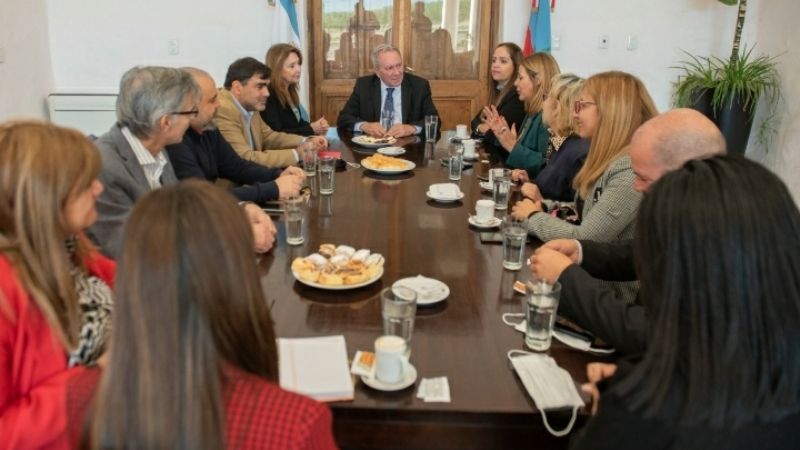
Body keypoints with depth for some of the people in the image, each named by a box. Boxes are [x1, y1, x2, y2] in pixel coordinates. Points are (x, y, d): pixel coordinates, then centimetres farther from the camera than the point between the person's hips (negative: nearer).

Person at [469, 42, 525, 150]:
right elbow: (477, 120, 10)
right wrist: (480, 127, -10)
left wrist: (486, 129, -6)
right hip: (485, 149, 8)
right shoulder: (499, 91, 14)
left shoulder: (517, 95, -15)